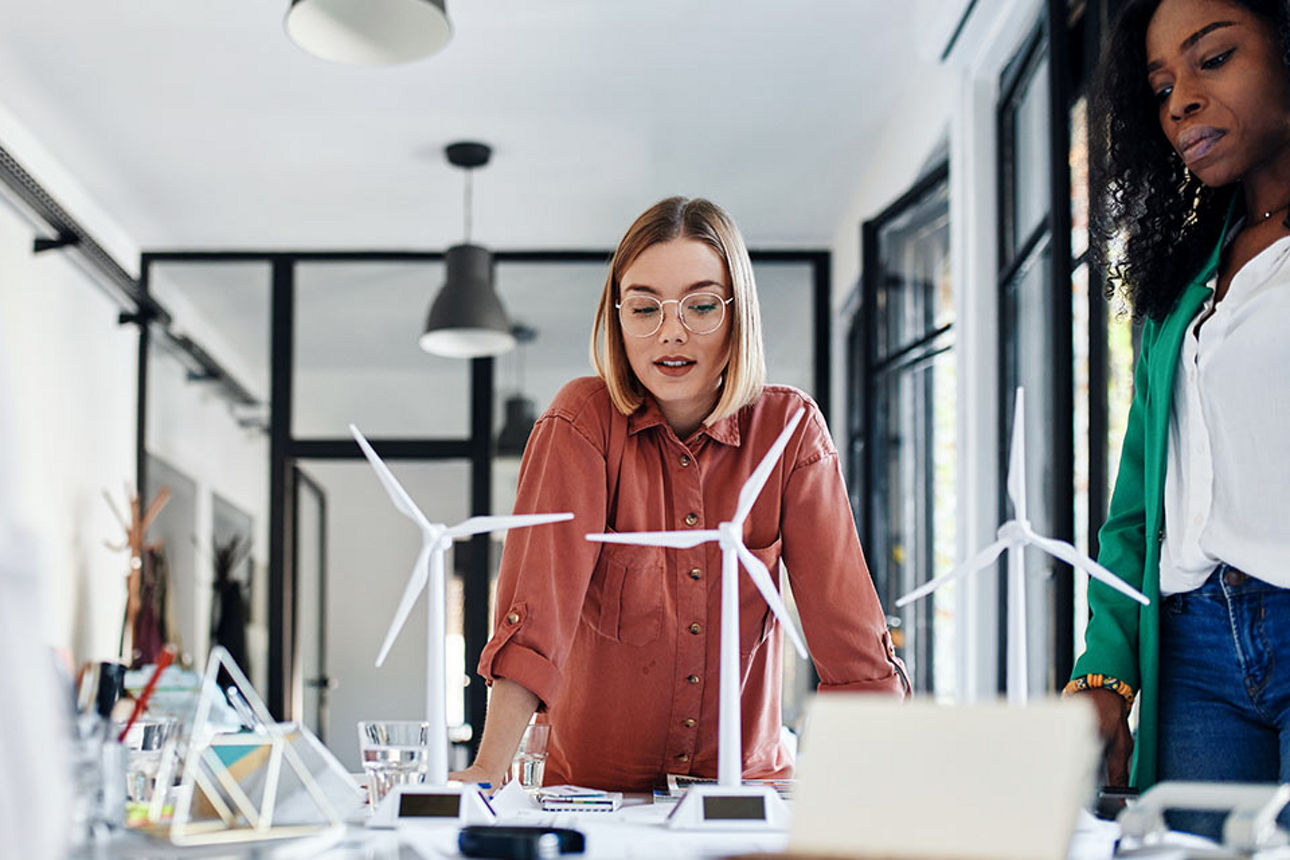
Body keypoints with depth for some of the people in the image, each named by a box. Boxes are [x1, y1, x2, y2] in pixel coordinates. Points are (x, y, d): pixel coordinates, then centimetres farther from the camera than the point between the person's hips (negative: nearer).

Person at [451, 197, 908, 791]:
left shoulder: (789, 429, -1)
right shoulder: (584, 422, -6)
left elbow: (847, 625, -5)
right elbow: (540, 599, -17)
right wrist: (489, 773, -30)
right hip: (595, 786, -1)